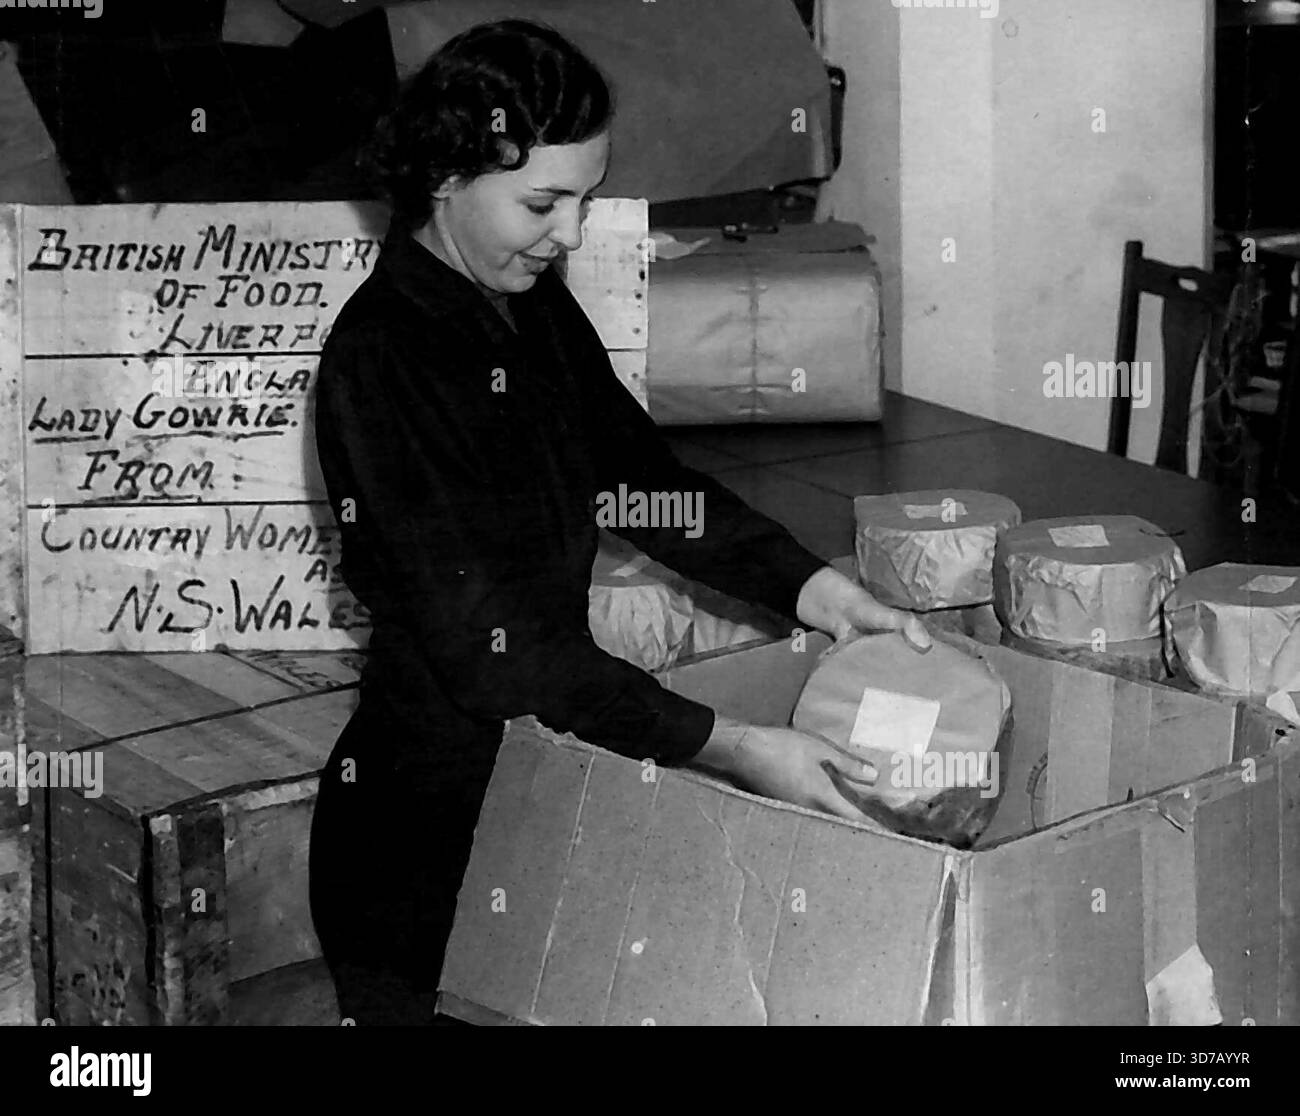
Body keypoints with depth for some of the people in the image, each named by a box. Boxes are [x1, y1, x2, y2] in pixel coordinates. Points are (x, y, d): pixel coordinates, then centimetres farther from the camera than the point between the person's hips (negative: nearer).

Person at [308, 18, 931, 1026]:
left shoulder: (539, 310, 3)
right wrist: (732, 748, -28)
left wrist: (809, 586, -4)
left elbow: (643, 471, 12)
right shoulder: (380, 358, -23)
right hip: (426, 829, -7)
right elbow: (482, 645, -26)